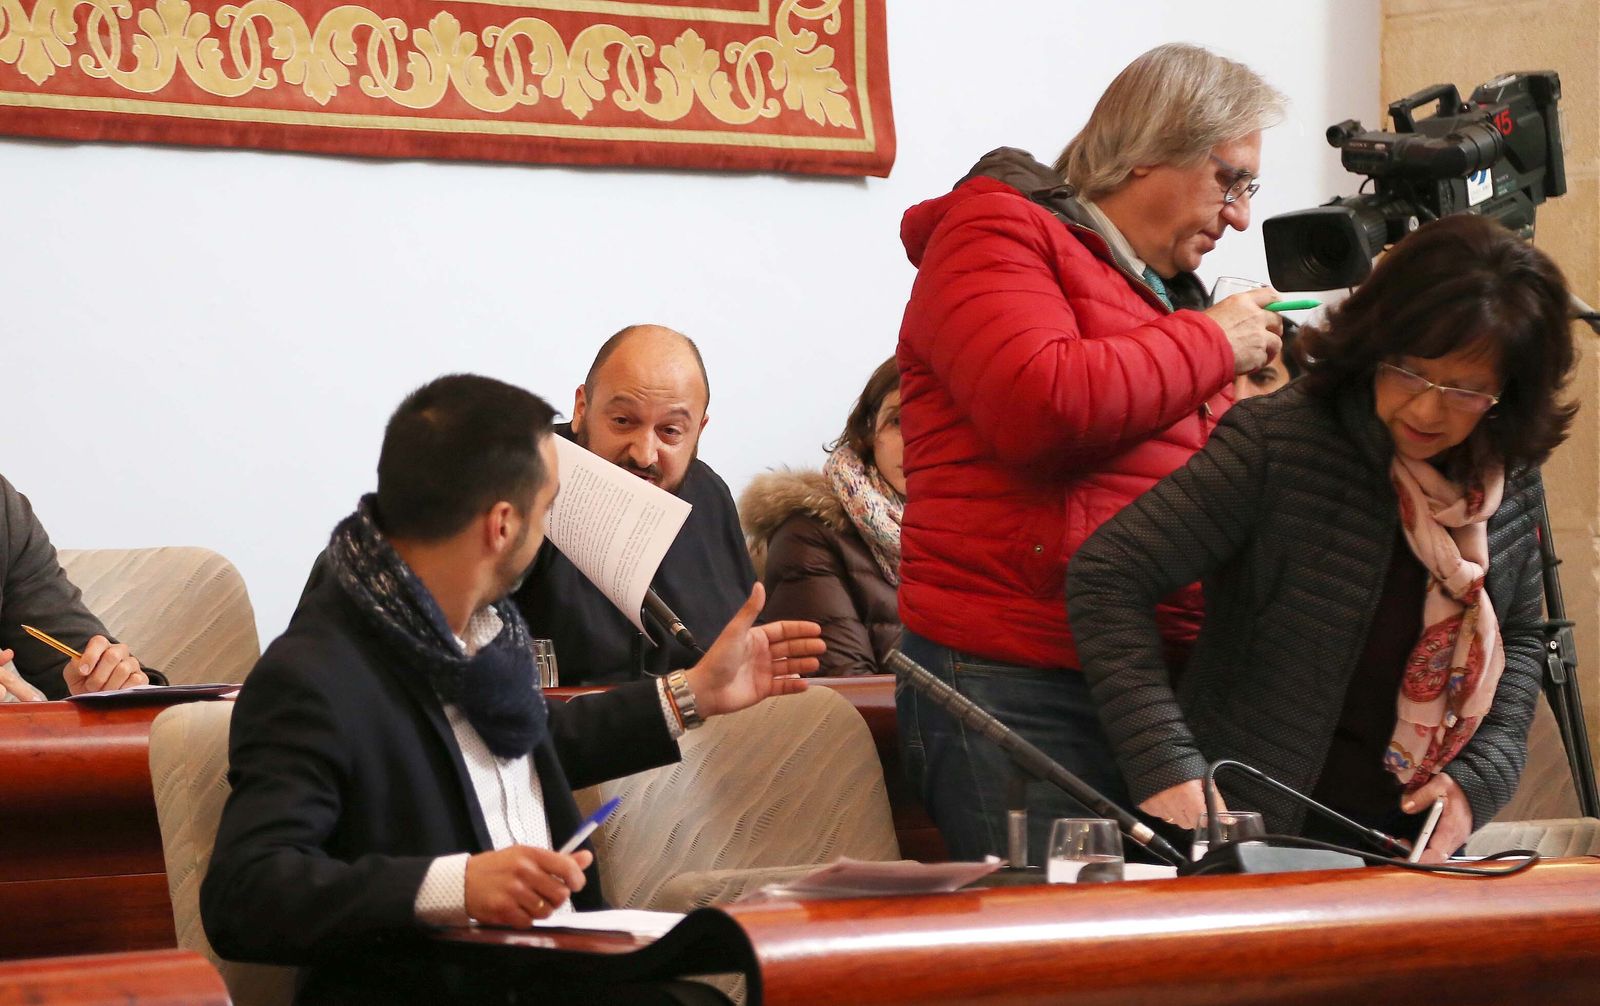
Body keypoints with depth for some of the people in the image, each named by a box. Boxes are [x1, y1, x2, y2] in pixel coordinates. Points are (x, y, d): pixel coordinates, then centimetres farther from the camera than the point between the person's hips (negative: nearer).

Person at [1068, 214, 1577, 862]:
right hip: (1252, 834, -5)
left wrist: (1481, 777, 3)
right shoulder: (1277, 441, -13)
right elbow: (1108, 576, -15)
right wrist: (1164, 765, -23)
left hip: (1412, 839, 5)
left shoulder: (1511, 481, 5)